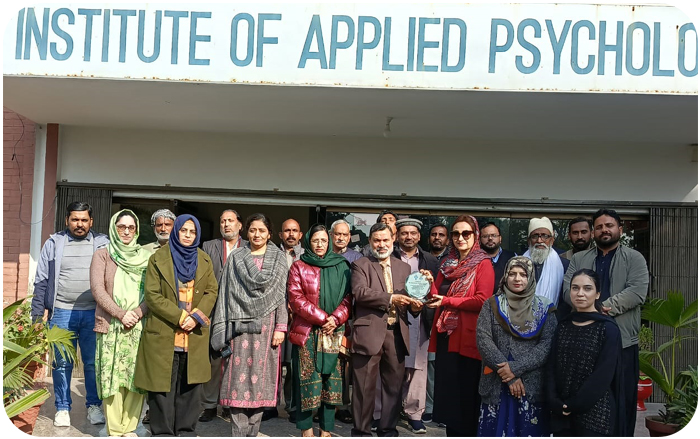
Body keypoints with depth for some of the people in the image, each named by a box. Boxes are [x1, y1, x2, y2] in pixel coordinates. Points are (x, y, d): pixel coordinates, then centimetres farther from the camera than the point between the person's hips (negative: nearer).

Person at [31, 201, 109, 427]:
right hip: (61, 313, 0)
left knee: (94, 362, 4)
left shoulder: (103, 245, 6)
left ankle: (94, 406, 17)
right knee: (62, 363, 6)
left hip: (94, 313, 0)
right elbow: (41, 280, 6)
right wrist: (38, 313, 1)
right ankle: (62, 408, 18)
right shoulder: (54, 244, 6)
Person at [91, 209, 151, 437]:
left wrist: (137, 313, -12)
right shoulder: (102, 255, 8)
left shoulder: (144, 257, 12)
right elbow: (97, 289, -3)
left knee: (137, 377, -1)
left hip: (139, 327, 1)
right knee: (112, 377, -2)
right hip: (111, 326, -1)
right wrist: (121, 314, -13)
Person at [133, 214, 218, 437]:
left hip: (194, 335, 3)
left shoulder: (204, 260, 12)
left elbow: (212, 291, 8)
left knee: (190, 386, 5)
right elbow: (152, 295, -6)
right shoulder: (158, 259, 2)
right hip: (164, 334, -3)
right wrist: (180, 317, -14)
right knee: (163, 386, 1)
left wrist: (197, 316, -9)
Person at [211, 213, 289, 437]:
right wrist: (224, 329, 0)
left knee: (260, 376, 0)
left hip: (266, 325, 0)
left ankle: (252, 432, 9)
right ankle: (239, 433, -1)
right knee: (239, 377, -5)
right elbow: (227, 292, 7)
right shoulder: (235, 257, 11)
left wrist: (281, 327, -5)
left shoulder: (278, 258, 9)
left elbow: (282, 294, 4)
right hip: (240, 324, 0)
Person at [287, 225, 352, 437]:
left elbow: (348, 297, 6)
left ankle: (326, 429, 8)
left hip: (334, 332, 2)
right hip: (306, 332, -2)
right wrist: (323, 318, -12)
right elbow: (296, 298, -4)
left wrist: (336, 319, -11)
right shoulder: (299, 267, 6)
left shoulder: (342, 266, 12)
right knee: (307, 380, -2)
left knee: (332, 380, 1)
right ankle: (306, 430, 6)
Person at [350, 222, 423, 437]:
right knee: (365, 385, 2)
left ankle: (388, 428, 24)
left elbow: (408, 297, 16)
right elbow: (359, 292, -14)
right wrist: (390, 298, -20)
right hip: (369, 332, -4)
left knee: (394, 384, 10)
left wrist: (414, 306, -7)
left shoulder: (404, 267, 16)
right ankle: (361, 430, 14)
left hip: (396, 333, 4)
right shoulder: (361, 265, 2)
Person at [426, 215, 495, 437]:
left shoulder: (483, 264, -5)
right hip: (445, 336, 6)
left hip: (468, 338, -6)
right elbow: (437, 297, 14)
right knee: (447, 392, 11)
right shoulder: (447, 264, 15)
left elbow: (482, 301, -16)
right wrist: (430, 285, -7)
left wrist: (447, 301, -14)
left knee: (466, 396, 1)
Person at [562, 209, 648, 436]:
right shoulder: (578, 259, 13)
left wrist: (604, 308, -17)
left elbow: (637, 292, -9)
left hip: (622, 340, -2)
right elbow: (567, 288, 0)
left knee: (623, 399, 4)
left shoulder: (634, 258, 5)